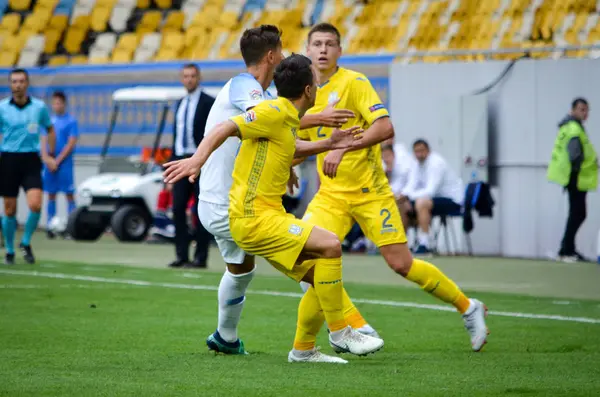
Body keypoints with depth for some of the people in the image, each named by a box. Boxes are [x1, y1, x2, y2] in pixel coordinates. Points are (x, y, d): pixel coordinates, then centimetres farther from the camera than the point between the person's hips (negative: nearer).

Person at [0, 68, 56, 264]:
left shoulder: (39, 107, 2)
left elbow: (50, 130, 18)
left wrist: (50, 156, 14)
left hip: (31, 160, 0)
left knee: (35, 205, -17)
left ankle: (26, 243, 7)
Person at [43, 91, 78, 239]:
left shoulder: (71, 121, -1)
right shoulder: (49, 120, 12)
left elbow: (71, 144, -7)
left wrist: (58, 160, -12)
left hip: (64, 163, -4)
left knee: (69, 194, -5)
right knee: (51, 195, 6)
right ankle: (50, 226, 10)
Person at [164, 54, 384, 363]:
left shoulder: (287, 119, 16)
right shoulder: (274, 112, -13)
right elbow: (226, 128, -23)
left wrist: (327, 144, 32)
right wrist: (197, 159, -36)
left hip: (269, 214, 10)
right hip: (253, 218, -10)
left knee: (322, 278, 8)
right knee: (330, 245, -20)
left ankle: (303, 349, 20)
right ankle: (339, 333, -11)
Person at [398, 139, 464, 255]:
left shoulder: (436, 163, -21)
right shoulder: (416, 164, 5)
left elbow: (431, 191, -27)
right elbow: (411, 186, -1)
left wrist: (407, 196, -34)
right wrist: (402, 195, -24)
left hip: (453, 201, -9)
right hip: (434, 197, 9)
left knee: (421, 202, -34)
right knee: (403, 205, -2)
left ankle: (424, 246, -35)